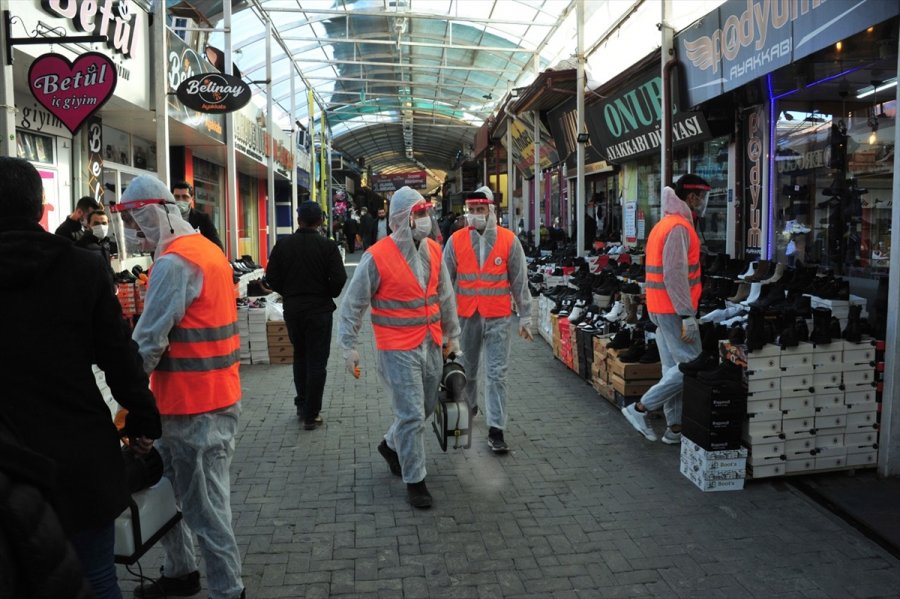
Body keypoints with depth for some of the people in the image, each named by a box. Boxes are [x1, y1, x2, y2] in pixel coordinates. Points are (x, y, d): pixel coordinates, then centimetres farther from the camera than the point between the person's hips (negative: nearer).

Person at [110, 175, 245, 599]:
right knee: (168, 486, 21)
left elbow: (148, 340, -19)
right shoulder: (207, 249, 13)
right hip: (214, 393, 10)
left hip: (194, 404, -10)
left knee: (203, 505, 1)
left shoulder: (173, 263, -18)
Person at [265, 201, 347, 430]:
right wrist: (327, 295, 4)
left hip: (292, 308, 3)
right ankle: (311, 414, 6)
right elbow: (339, 279, -16)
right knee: (317, 361, 4)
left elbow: (272, 278, -4)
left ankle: (302, 404, 29)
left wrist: (289, 293, 12)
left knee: (300, 355, 22)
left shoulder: (282, 245, -3)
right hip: (319, 309, -3)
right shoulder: (328, 246, -11)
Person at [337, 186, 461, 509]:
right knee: (411, 415, -3)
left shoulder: (433, 250, 4)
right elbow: (353, 303, -8)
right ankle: (414, 481, 14)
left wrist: (452, 333, 19)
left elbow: (445, 295, 14)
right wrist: (349, 346, -7)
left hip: (430, 344, 7)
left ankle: (391, 445, 45)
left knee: (426, 406, 19)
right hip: (397, 349, -7)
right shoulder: (377, 257, -15)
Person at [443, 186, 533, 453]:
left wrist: (525, 316, 2)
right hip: (466, 316, 2)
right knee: (467, 369, 17)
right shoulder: (456, 240, 0)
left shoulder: (509, 240, -3)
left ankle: (496, 430, 4)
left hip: (498, 318, -2)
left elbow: (519, 281, 1)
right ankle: (468, 408, 42)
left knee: (496, 374, -2)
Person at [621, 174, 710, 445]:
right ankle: (640, 408, -2)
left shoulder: (665, 224, 18)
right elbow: (675, 275, -22)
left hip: (660, 308, 10)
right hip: (674, 309, -10)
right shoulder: (679, 227, -14)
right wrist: (687, 315, -22)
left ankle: (675, 427, 19)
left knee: (673, 368, 12)